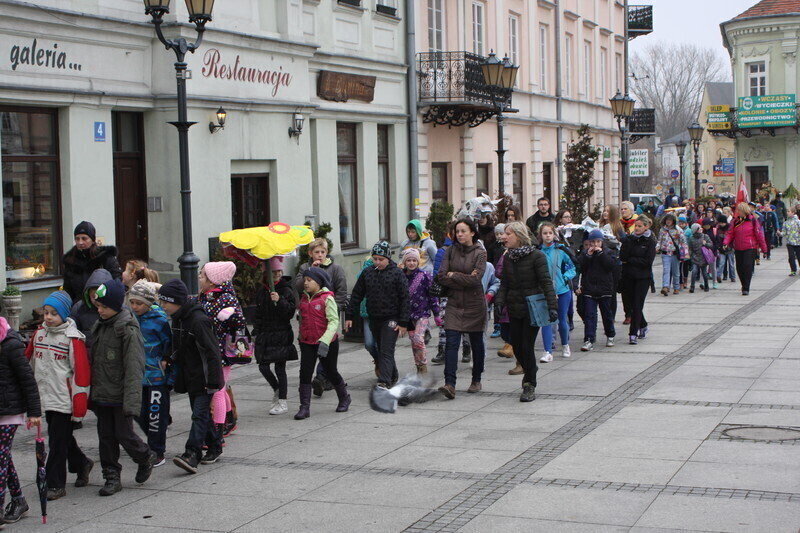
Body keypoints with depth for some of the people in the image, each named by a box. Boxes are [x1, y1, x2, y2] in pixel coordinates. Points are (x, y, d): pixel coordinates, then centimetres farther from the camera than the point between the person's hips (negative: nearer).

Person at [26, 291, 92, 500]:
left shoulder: (73, 338, -10)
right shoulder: (39, 333, 8)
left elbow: (81, 371, -12)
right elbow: (29, 361, 18)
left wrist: (79, 404, -14)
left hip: (63, 398, -6)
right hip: (45, 396, 6)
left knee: (58, 441, -3)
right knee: (62, 437, 17)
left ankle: (55, 484, 4)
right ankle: (81, 463, 38)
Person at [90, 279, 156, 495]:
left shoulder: (128, 330, -14)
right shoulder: (99, 327, 10)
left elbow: (134, 368, -18)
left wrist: (131, 400, -23)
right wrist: (93, 393, 17)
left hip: (120, 396, -7)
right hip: (101, 394, 7)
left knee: (124, 434, -1)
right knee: (105, 436, 9)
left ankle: (145, 458, 27)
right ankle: (112, 477, 17)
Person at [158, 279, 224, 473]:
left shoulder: (198, 320, -21)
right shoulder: (177, 319, 7)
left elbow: (212, 352, -21)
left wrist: (213, 382, -22)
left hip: (204, 377, -9)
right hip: (191, 377, 9)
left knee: (200, 414, -12)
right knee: (202, 413, 14)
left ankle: (192, 454, -19)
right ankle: (215, 447, 26)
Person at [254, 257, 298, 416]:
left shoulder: (286, 291, -7)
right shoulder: (261, 291, 10)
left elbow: (290, 313, -13)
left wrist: (279, 301, -27)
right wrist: (256, 330, 12)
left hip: (281, 335, -5)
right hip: (265, 335, 5)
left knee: (280, 367, -2)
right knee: (263, 366, 4)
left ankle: (282, 402, 6)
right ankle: (277, 390, 30)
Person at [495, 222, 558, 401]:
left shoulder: (536, 256, -10)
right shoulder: (507, 258, 7)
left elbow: (546, 283, -12)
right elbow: (504, 284, 9)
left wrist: (552, 306, -19)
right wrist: (500, 303, -6)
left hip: (532, 307, -5)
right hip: (514, 308, 5)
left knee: (527, 346, -7)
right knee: (516, 346, 7)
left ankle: (530, 386, 3)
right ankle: (530, 369, 35)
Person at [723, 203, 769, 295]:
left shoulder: (752, 220, -4)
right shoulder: (736, 221, 7)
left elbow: (759, 234, -1)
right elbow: (730, 233, 6)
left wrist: (764, 248, 2)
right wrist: (726, 242, -13)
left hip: (750, 248, -4)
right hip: (738, 249, 4)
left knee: (747, 266, -13)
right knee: (739, 268, 7)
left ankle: (746, 288, -8)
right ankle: (744, 285, 26)